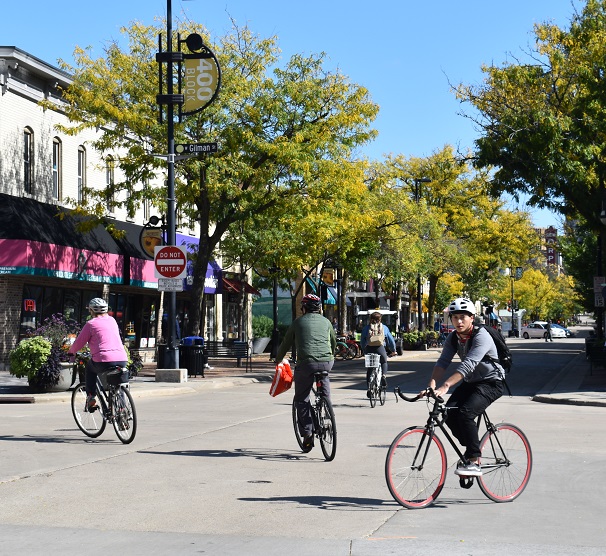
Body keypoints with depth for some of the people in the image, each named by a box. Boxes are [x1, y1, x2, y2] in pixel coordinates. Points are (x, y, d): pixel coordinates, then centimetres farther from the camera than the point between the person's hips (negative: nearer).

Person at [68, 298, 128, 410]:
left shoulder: (91, 324, 3)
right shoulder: (112, 320, 19)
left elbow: (78, 343, 7)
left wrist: (70, 352, 27)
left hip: (104, 361, -4)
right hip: (122, 360, 4)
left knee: (89, 367, 27)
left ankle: (91, 397, 18)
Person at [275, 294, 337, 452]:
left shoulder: (298, 322, 12)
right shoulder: (325, 321, 18)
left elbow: (286, 344, 17)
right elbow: (334, 342, 30)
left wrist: (278, 360, 32)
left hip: (306, 363, -3)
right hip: (326, 362, 3)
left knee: (301, 399, 9)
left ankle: (307, 433, 0)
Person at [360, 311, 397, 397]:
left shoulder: (366, 328, 10)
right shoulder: (384, 327, 10)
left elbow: (362, 342, 12)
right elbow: (391, 340, 15)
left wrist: (364, 350, 25)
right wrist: (393, 350, 28)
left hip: (369, 349, 0)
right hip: (380, 349, 0)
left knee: (369, 370, 13)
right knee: (384, 362, 30)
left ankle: (368, 388, 4)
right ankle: (384, 375, 5)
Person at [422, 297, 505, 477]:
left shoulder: (482, 337, -25)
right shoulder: (453, 337, -3)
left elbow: (468, 365, -38)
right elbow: (443, 361, -14)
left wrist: (445, 386, -48)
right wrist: (431, 385, -32)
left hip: (491, 383, -7)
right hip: (470, 382, 7)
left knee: (465, 412, -27)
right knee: (449, 413, -13)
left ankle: (474, 462, -18)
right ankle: (470, 449, 11)